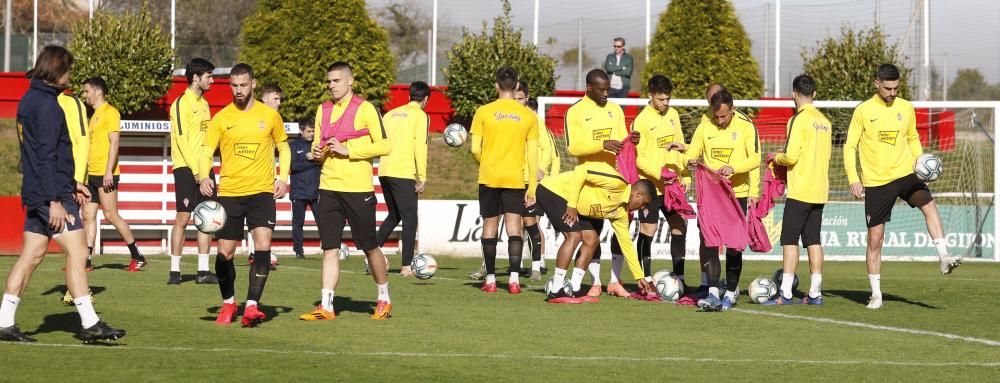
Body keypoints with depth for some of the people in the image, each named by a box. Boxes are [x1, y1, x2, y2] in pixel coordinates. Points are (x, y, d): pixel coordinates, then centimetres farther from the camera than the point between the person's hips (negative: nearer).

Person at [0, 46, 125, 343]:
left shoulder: (29, 100, 16)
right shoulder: (47, 104, -15)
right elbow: (46, 156, -20)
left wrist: (70, 183, 26)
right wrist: (55, 200, -22)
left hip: (35, 194, 10)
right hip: (51, 193, -10)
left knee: (31, 256, 11)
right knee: (77, 251, -8)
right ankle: (89, 324, -9)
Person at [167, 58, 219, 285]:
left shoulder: (204, 104, 17)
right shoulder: (182, 103, -8)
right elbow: (181, 139, -14)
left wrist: (207, 169, 12)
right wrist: (195, 170, -17)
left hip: (203, 168, 7)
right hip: (185, 168, -7)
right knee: (183, 217, -7)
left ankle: (203, 271, 5)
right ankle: (175, 271, -2)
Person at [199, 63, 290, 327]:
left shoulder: (270, 115, 4)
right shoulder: (221, 118, 2)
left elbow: (283, 148, 15)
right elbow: (206, 152, -1)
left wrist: (283, 178, 1)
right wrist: (204, 177, -20)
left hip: (262, 192, -1)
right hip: (229, 193, 1)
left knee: (263, 244, -17)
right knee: (225, 252, 3)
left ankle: (252, 306, -16)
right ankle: (228, 303, 26)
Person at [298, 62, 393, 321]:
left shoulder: (365, 109, -7)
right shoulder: (323, 110, 12)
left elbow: (384, 146, -10)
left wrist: (347, 150, -16)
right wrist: (317, 152, 0)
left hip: (358, 188, -5)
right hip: (328, 187, 5)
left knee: (369, 247, 5)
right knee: (329, 248, 1)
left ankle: (384, 300, 22)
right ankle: (326, 306, 1)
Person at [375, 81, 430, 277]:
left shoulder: (391, 114, 18)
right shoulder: (421, 116, -2)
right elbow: (420, 146, -11)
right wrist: (422, 177, -11)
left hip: (384, 172, 6)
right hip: (404, 173, -6)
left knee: (394, 216, 21)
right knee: (409, 219, 0)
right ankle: (407, 266, -4)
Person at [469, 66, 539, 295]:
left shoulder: (483, 112, -3)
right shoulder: (528, 116, 1)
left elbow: (475, 149, -4)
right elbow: (532, 155, 0)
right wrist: (532, 187, 4)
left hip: (489, 178, 0)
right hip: (516, 179, 0)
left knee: (490, 227, 9)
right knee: (514, 228, 0)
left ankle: (490, 279, 10)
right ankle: (514, 278, -12)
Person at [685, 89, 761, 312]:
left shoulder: (746, 127, -4)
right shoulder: (704, 128, 4)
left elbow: (755, 159, -10)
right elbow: (692, 152, 4)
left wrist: (734, 168, -25)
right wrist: (690, 162, -20)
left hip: (738, 193, -2)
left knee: (733, 246, 4)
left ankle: (731, 293, 16)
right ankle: (713, 293, -13)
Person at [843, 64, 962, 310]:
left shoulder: (906, 108, 6)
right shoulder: (863, 111, -3)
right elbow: (850, 146, 0)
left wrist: (920, 160, 2)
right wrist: (853, 178, -10)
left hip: (904, 175, 2)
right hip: (875, 182, -2)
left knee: (929, 204, -28)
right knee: (875, 238, 1)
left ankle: (944, 258, -32)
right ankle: (876, 294, 11)